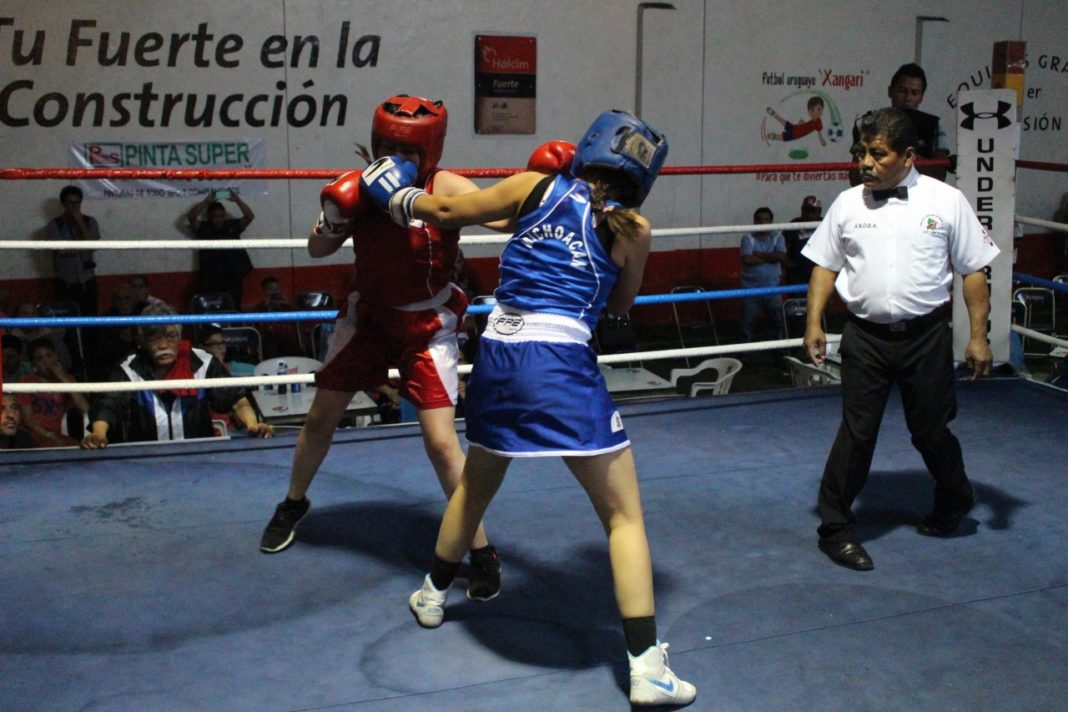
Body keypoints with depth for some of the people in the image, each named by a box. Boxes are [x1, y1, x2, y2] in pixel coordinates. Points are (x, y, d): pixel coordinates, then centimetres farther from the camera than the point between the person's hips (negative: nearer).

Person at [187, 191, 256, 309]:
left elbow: (250, 216, 2)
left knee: (234, 308, -1)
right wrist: (206, 202, -11)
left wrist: (237, 200, -9)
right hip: (210, 278, -1)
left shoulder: (233, 225, 11)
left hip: (233, 277, 1)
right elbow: (190, 217, -6)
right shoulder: (202, 228, 9)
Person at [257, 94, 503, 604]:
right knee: (321, 417, 15)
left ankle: (482, 552, 2)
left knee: (440, 440, -13)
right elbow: (318, 250, -4)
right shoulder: (364, 188, -10)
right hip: (367, 316, 4)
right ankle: (293, 504, 43)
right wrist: (333, 219, -25)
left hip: (427, 326, -4)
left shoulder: (445, 187, -21)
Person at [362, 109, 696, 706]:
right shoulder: (633, 229, 4)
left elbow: (447, 212, 14)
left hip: (498, 355, 4)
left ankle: (434, 595, 48)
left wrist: (399, 196, 31)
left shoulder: (535, 186, 9)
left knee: (475, 487, 28)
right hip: (563, 365, -4)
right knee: (625, 515, 4)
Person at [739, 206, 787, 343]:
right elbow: (747, 260, -19)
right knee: (748, 323, 5)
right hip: (751, 288, -2)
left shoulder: (778, 237, 3)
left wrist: (759, 255, -13)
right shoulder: (748, 238, -4)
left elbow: (781, 257, -13)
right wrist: (770, 257, -10)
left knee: (778, 320, 7)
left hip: (772, 287, 2)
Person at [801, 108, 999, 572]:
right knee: (856, 433, 1)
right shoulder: (848, 204, 3)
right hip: (865, 337, 1)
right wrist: (814, 323, -1)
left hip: (926, 336, 0)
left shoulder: (946, 202, -1)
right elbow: (825, 265, 9)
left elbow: (973, 271, 2)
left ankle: (954, 503, 41)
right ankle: (834, 529, 12)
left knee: (932, 431, 12)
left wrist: (978, 336, -1)